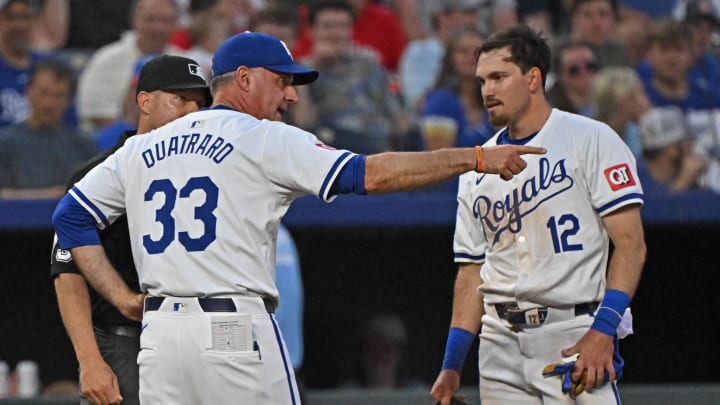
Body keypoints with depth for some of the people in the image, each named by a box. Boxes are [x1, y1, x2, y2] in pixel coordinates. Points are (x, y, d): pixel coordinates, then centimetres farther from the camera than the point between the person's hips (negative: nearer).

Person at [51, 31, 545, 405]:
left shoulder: (143, 149, 16)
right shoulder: (265, 140, -1)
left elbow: (72, 216, 15)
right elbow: (370, 174, -8)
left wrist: (123, 297, 12)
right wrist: (476, 158, -6)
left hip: (159, 332, 5)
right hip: (235, 331, -5)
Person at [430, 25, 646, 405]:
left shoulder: (590, 139, -1)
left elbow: (631, 244, -8)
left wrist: (603, 329, -19)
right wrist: (452, 363, 11)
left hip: (574, 339, -6)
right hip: (501, 343, 6)